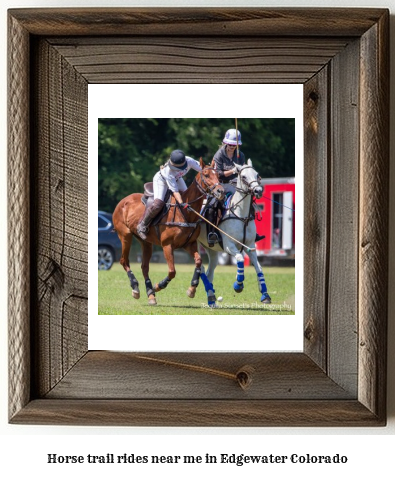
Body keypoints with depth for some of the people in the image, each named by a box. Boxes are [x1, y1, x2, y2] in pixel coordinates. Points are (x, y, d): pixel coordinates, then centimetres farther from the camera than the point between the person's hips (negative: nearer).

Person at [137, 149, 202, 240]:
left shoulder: (189, 161, -32)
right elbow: (175, 191, -38)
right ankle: (142, 225, -9)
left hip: (177, 179, 7)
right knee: (158, 203, -23)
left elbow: (202, 169, -17)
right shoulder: (168, 171, -41)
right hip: (161, 179, -7)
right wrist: (181, 203, -49)